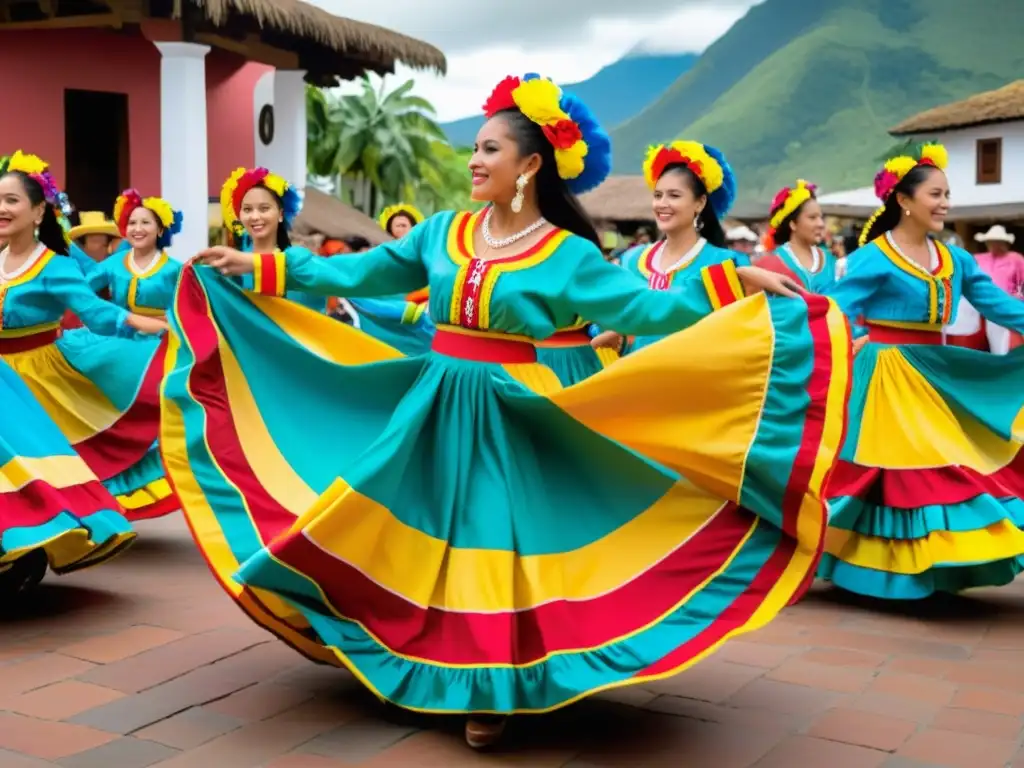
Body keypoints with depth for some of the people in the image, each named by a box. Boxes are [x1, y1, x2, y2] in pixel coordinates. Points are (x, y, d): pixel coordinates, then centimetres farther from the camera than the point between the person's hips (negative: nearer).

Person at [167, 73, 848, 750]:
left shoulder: (566, 255, -7)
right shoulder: (442, 233, 5)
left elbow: (644, 309, -13)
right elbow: (357, 274, 10)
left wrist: (735, 283, -23)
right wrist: (261, 267, 10)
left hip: (507, 418, -4)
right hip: (431, 410, 4)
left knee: (491, 540, 0)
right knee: (421, 532, 9)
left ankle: (488, 691, 18)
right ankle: (432, 668, 28)